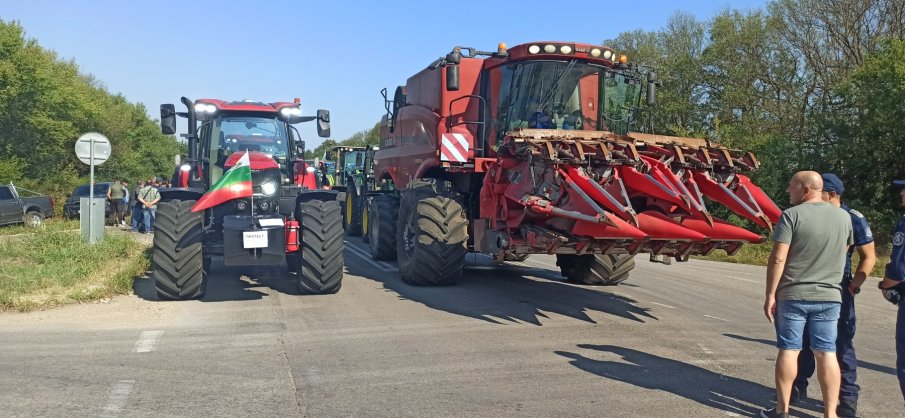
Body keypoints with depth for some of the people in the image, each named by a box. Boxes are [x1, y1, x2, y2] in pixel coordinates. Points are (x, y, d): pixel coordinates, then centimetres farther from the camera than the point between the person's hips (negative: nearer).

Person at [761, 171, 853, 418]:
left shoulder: (791, 215, -11)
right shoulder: (844, 217, 6)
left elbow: (778, 258, -14)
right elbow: (845, 251, 19)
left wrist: (770, 294, -8)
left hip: (793, 295, -4)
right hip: (829, 296, 4)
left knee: (788, 350, 5)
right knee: (826, 353, 7)